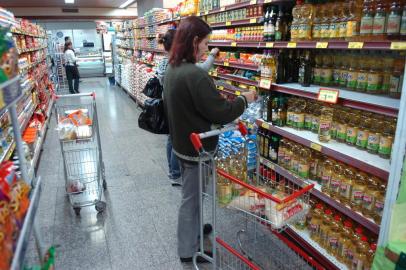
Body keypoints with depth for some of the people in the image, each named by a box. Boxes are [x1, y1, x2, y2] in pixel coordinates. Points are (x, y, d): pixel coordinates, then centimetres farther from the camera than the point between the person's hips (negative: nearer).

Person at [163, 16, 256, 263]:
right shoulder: (195, 75, -27)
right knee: (192, 197, 9)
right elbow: (221, 112, -24)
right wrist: (245, 99, -8)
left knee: (191, 193, 26)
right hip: (196, 148, -9)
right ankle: (188, 250, 29)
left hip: (182, 143, 9)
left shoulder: (173, 69, 3)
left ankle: (194, 229, 48)